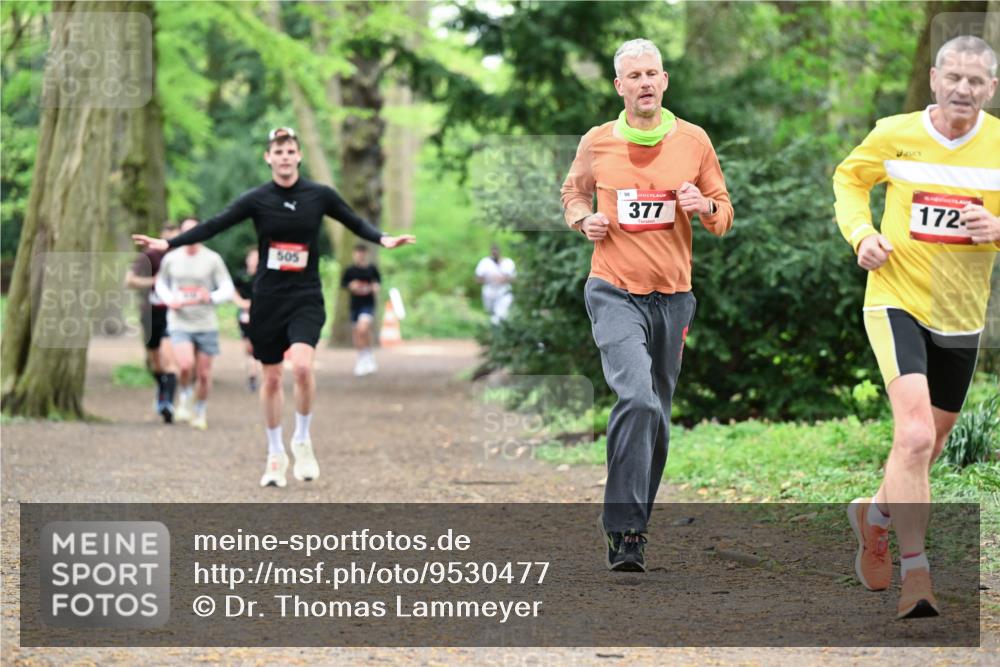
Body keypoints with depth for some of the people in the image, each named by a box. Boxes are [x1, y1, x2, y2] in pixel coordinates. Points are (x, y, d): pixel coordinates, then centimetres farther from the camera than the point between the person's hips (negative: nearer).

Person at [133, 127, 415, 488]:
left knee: (302, 365, -23)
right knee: (271, 377, 7)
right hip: (268, 298, 1)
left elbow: (354, 222, 8)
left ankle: (302, 441, -2)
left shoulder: (320, 195, -1)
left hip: (306, 298, -1)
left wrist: (383, 239, -11)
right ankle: (276, 455, 23)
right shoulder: (256, 199, -2)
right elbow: (214, 225, -4)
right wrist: (168, 243, -12)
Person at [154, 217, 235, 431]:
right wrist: (169, 299, -2)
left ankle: (201, 413, 27)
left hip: (206, 324, 0)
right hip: (179, 322, 0)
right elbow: (161, 283, 18)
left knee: (204, 374, 5)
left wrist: (211, 297, -23)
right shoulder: (170, 259, 3)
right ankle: (185, 397, 6)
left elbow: (228, 289, -3)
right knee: (185, 365, -23)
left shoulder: (213, 259, -4)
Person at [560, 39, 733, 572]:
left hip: (672, 296, 3)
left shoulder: (693, 141, 3)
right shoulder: (596, 143, 1)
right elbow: (574, 191, 19)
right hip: (614, 292, -3)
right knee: (638, 399, -24)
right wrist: (585, 220, -2)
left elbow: (724, 216, 11)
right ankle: (623, 526, -19)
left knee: (656, 418, 10)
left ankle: (630, 526, 26)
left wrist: (704, 207, -12)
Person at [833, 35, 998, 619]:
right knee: (915, 434, -22)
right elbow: (849, 177, 14)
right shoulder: (895, 134, -5)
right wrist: (861, 232, -4)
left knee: (930, 442, 18)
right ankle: (916, 573, -16)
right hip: (898, 300, -3)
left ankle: (876, 515, 48)